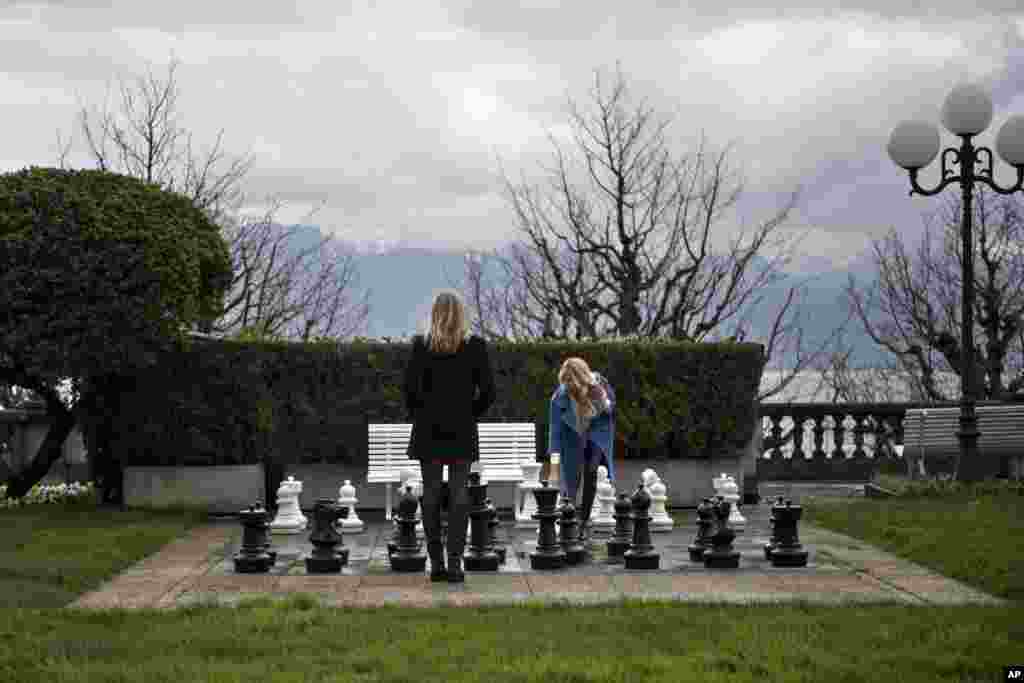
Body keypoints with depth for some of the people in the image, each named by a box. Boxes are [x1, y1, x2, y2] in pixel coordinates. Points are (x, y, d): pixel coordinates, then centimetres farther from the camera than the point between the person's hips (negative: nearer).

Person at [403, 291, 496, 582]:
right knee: (459, 495, 3)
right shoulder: (476, 346, -4)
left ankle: (436, 563, 8)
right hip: (462, 432, 0)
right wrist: (472, 415, 9)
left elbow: (410, 387, -8)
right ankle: (455, 563, -2)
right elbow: (488, 391, -5)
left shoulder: (421, 345, -5)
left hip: (428, 430, 0)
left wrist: (418, 415, 8)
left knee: (431, 494, 7)